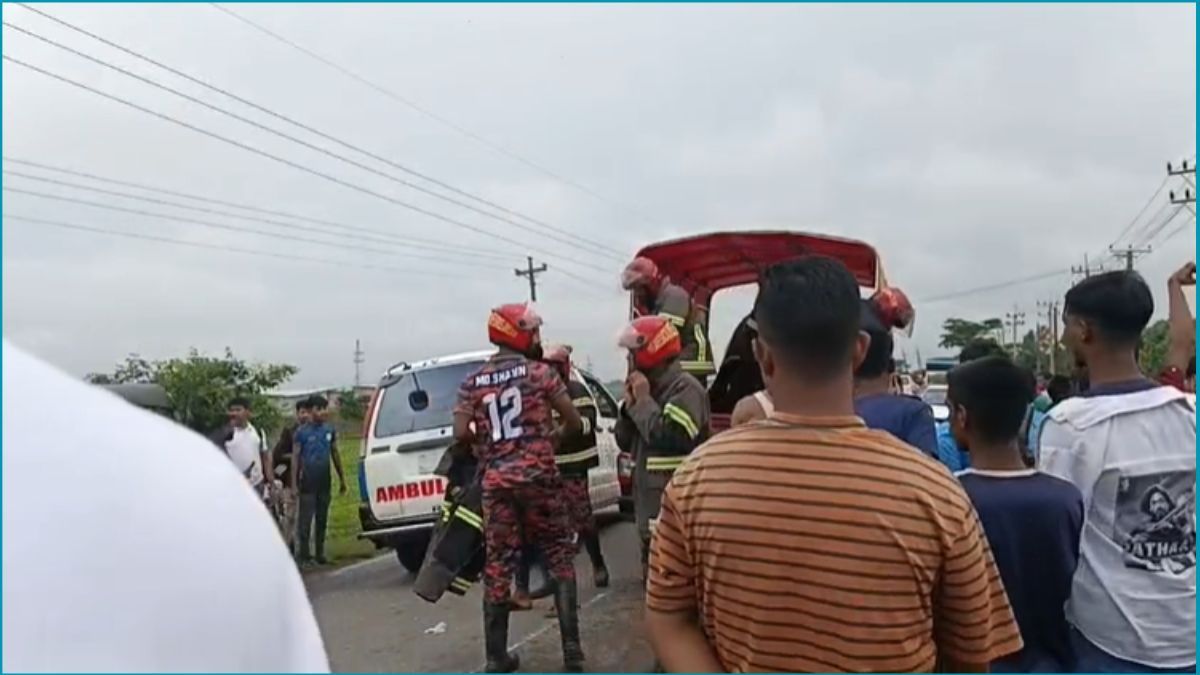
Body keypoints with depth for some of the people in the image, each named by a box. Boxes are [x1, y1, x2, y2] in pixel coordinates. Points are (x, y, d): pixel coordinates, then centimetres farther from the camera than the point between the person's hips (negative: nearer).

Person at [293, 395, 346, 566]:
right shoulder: (302, 432, -5)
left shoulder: (330, 430, 6)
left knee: (322, 519, 11)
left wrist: (341, 478, 13)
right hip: (308, 483, -4)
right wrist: (294, 482, -9)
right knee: (306, 520, -3)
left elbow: (335, 454, 13)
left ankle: (320, 553, 19)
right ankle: (303, 554, 4)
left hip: (325, 481, 4)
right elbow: (295, 457, -5)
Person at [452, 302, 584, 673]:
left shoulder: (473, 382, 7)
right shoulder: (540, 372, 0)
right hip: (537, 475, -3)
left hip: (494, 481, 3)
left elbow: (461, 434, -3)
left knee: (497, 564, 8)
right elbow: (574, 422, 0)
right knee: (559, 556, 8)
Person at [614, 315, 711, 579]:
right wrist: (630, 403, -1)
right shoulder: (647, 388, 14)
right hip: (650, 500, 9)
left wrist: (644, 401, -16)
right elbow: (624, 441, 15)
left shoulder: (686, 389, -14)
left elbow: (671, 437, -26)